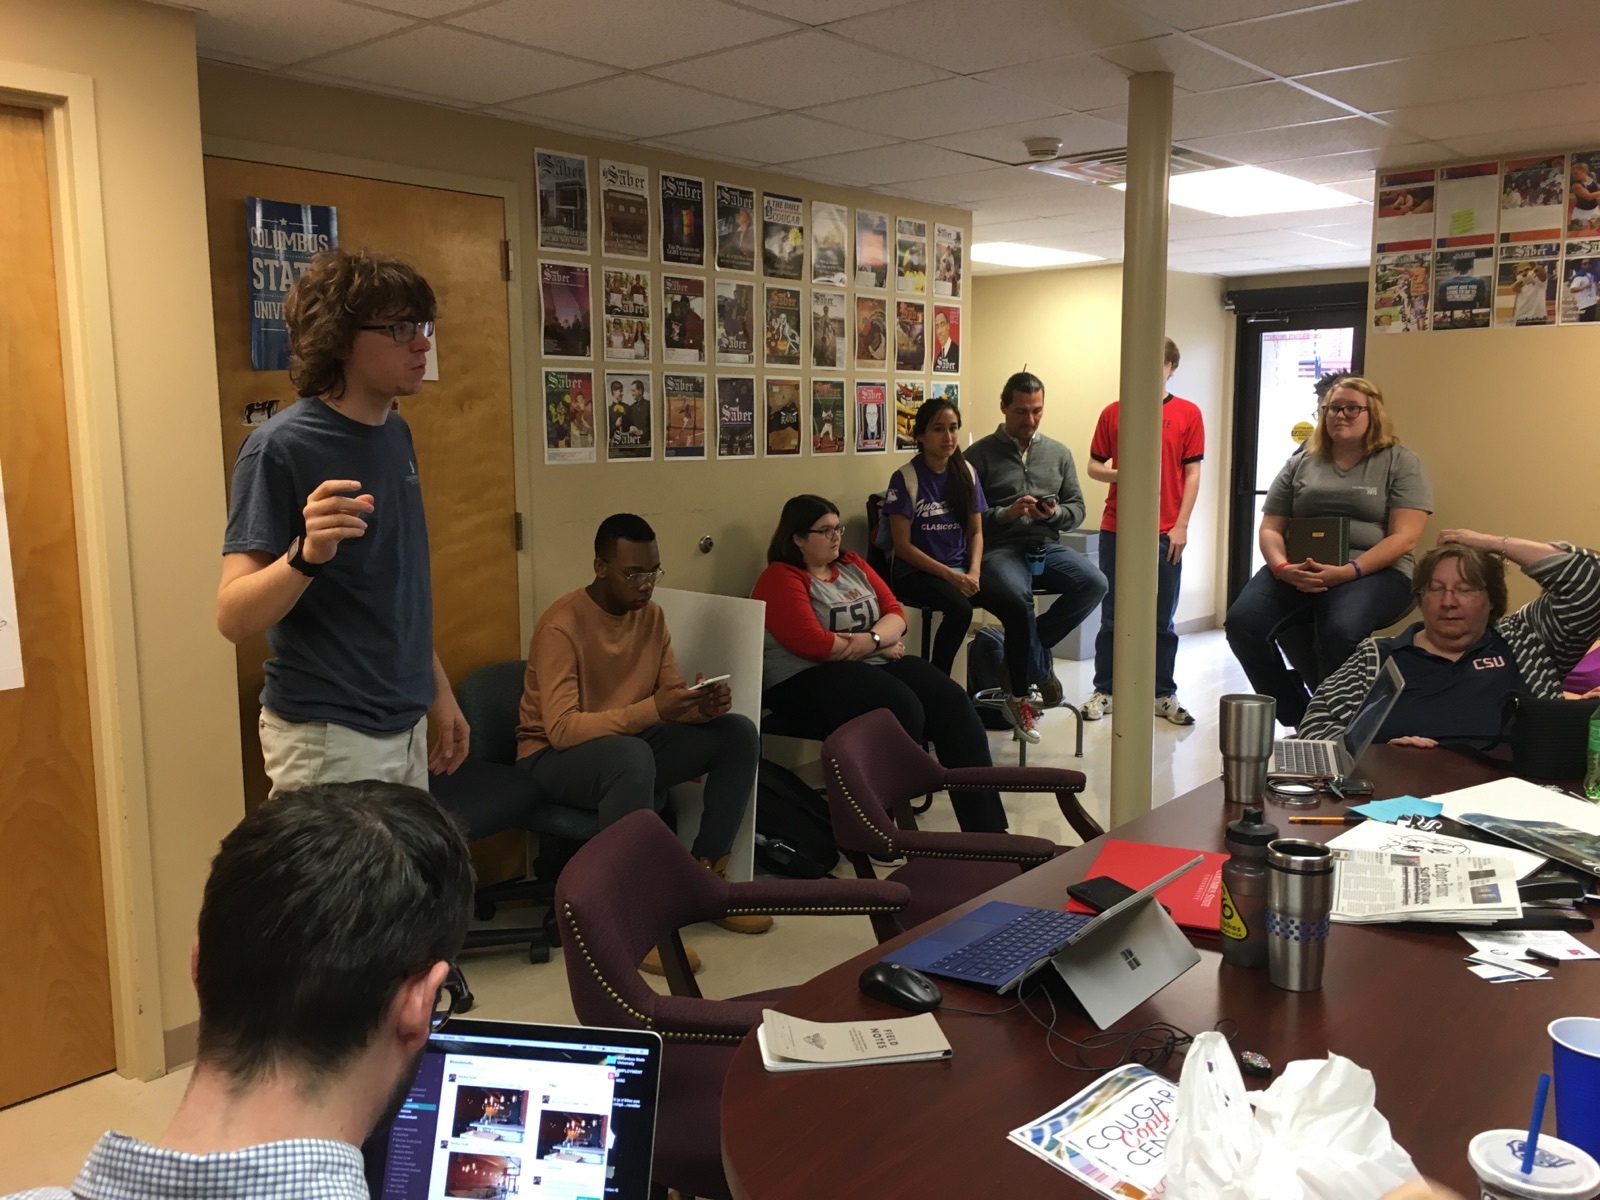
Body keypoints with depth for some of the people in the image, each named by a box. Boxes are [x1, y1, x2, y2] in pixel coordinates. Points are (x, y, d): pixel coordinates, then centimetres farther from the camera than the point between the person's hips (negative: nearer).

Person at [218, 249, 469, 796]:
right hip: (326, 738, -7)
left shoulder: (396, 434, 6)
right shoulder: (280, 448, -16)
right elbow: (233, 617, -19)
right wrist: (306, 554, -37)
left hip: (405, 726, 8)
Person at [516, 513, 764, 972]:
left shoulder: (651, 615, 0)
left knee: (739, 734, -8)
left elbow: (673, 698, 3)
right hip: (554, 755, -7)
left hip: (630, 743, 7)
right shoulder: (562, 625, -22)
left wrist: (703, 704, -22)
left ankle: (703, 875, 0)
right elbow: (561, 729, -30)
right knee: (631, 755, -40)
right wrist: (651, 710, -38)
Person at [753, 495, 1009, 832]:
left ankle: (988, 831, -17)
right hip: (809, 679, -7)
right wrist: (881, 648, -7)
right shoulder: (780, 578, -6)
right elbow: (813, 643, -17)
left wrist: (872, 639, -13)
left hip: (874, 664, 7)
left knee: (952, 701, -17)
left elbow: (896, 613, 11)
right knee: (902, 709, -33)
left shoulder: (852, 565, 17)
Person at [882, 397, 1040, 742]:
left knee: (1017, 610, -17)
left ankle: (1018, 699, -2)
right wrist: (950, 575, -18)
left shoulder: (966, 473, 6)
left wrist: (973, 571, -9)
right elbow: (903, 546, -11)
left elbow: (976, 532, 9)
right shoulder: (905, 479, -9)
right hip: (917, 572, -5)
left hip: (961, 568, 5)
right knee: (959, 609, -35)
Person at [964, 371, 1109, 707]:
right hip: (999, 547, -4)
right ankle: (1040, 672, -11)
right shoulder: (980, 454, 3)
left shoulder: (1059, 453, 16)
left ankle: (1030, 649, -3)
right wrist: (1006, 513, -19)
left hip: (1046, 545, 5)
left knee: (1094, 582, -24)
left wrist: (1056, 513, -7)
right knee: (1017, 593, -37)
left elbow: (1077, 509, 14)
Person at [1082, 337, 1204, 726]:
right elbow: (1093, 466, 10)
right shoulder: (1114, 412, 6)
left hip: (1165, 533, -1)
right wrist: (1113, 474, -13)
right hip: (1116, 529, 1)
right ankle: (1104, 691, 17)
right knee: (1112, 616, 8)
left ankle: (1164, 695, 18)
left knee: (1162, 620, 7)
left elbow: (1192, 473, 2)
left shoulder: (1188, 414, 3)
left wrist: (1181, 525, -5)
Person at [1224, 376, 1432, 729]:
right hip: (1298, 571, 4)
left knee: (1340, 631, -37)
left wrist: (1348, 571, -20)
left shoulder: (1401, 463, 7)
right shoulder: (1300, 465, 17)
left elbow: (1404, 537, -4)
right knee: (1243, 622, -25)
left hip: (1373, 571, -4)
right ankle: (1298, 722, -9)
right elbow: (1270, 528, 12)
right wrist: (1283, 567, -12)